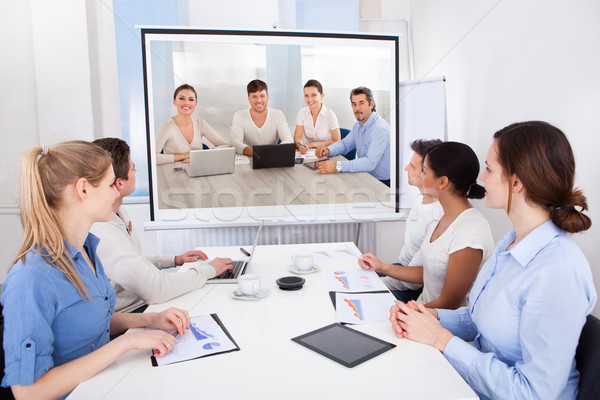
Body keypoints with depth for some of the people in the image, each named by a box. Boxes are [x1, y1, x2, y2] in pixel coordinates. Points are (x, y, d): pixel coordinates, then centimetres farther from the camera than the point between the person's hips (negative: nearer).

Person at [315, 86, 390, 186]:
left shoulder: (380, 129, -23)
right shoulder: (359, 125, 8)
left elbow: (370, 162, -33)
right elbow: (345, 143, 17)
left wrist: (337, 166, -40)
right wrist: (328, 150, -6)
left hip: (381, 182, -8)